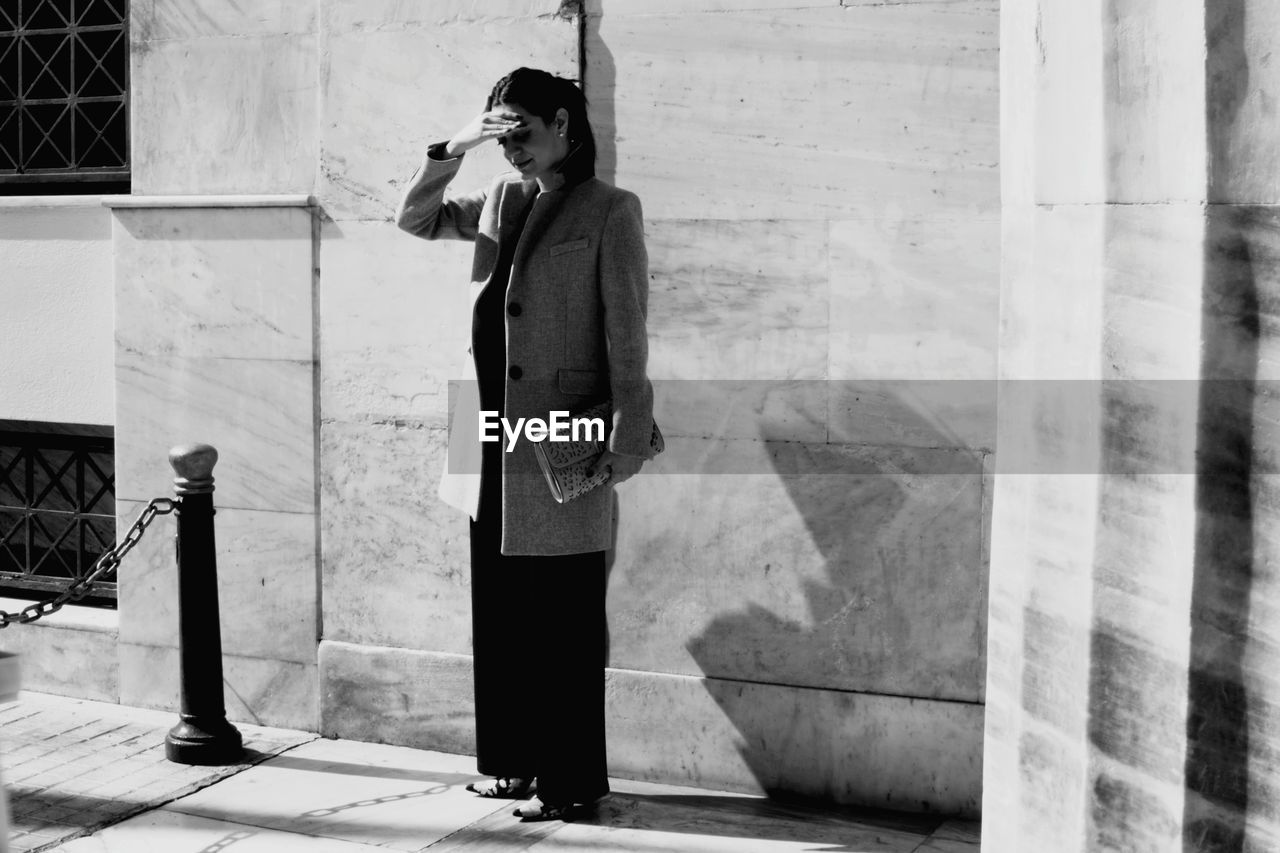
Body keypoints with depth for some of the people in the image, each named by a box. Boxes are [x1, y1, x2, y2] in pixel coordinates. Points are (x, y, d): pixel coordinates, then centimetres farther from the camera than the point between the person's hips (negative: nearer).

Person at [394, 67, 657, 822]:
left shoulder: (609, 211, -6)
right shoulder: (500, 200, 13)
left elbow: (626, 330, -10)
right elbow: (414, 219, 15)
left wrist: (629, 438, -15)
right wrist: (454, 150, 0)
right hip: (492, 434, 7)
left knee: (564, 620, 0)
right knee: (499, 612, 12)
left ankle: (573, 779, 10)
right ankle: (513, 760, 25)